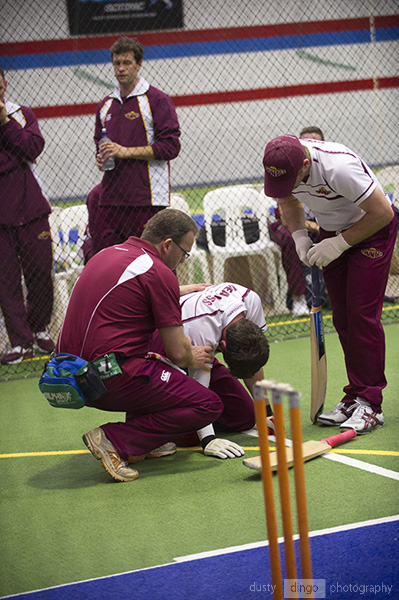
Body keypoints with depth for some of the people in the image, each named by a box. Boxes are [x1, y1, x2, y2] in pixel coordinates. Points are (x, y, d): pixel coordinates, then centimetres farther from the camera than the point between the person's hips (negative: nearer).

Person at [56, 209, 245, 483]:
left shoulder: (108, 253, 16)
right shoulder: (159, 272, -10)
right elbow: (177, 352, -7)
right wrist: (191, 358, 16)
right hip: (112, 378, -9)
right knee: (209, 405, -4)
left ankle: (141, 440, 17)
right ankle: (115, 440, -11)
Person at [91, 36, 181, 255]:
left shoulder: (157, 100, -2)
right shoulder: (105, 105, 18)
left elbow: (170, 146, -10)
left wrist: (126, 151, -14)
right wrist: (101, 157, 7)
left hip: (147, 199, -6)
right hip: (110, 198, 6)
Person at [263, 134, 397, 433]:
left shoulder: (339, 167, -37)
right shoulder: (279, 167, -16)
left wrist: (339, 243, -24)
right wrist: (300, 236, -9)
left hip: (373, 229, -7)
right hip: (332, 230, 7)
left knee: (362, 313, -13)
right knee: (341, 317, 4)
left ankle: (370, 404, -9)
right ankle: (354, 397, 13)